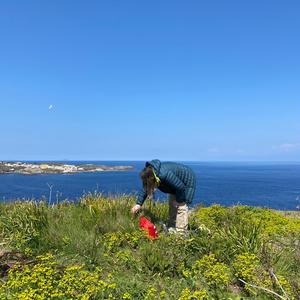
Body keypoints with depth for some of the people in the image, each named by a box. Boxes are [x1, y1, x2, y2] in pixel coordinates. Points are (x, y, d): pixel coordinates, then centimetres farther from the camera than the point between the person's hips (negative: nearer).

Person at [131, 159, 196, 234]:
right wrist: (138, 204, -6)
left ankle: (180, 232, -7)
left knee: (181, 206, -13)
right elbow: (144, 189, -1)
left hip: (186, 182, -9)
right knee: (172, 205, 12)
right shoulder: (150, 172, -15)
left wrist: (178, 200, -16)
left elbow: (181, 187, -32)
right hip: (177, 181, 9)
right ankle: (172, 228, 22)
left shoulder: (165, 175, -42)